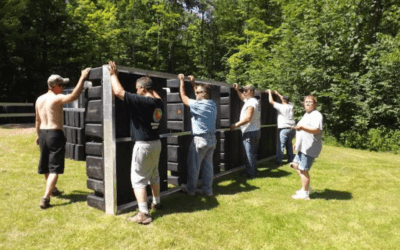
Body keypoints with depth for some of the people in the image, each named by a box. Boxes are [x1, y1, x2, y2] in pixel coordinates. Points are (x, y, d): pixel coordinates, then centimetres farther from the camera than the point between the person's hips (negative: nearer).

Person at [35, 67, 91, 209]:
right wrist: (82, 78, -30)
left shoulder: (39, 99, 10)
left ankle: (52, 189, 41)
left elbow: (38, 120, 17)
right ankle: (45, 198, -7)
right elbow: (74, 96, -33)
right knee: (54, 168, -2)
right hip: (55, 134, -8)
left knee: (46, 166, 21)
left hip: (43, 134, 8)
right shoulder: (57, 98, -14)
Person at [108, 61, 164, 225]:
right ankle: (156, 203, 37)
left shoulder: (140, 101, -20)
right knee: (154, 175, 22)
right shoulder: (159, 102, 2)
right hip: (156, 143, 8)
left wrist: (113, 74, -4)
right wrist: (148, 83, 35)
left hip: (143, 145, -8)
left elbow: (118, 91, -19)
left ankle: (143, 214, -1)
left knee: (138, 179, -1)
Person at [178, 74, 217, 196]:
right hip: (212, 139, 7)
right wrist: (193, 82, 25)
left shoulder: (197, 105, -16)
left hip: (200, 139, -7)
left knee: (194, 166, 7)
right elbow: (199, 97, 21)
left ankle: (190, 188, 19)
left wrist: (182, 81, 6)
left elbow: (183, 97, -3)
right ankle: (207, 189, 20)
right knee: (208, 165, 13)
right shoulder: (213, 104, 5)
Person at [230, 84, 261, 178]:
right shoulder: (254, 101, 15)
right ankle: (253, 171, 27)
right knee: (253, 152, 17)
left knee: (249, 153, -3)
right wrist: (237, 90, 25)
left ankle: (250, 173, 4)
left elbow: (247, 118, -27)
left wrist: (236, 125, -21)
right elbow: (243, 98, 35)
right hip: (255, 131, 11)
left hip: (249, 132, -11)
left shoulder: (251, 103, -18)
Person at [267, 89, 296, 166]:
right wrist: (278, 94, 35)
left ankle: (279, 161, -4)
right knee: (289, 145, 16)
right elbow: (286, 100, 29)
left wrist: (270, 92, 6)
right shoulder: (290, 106, 8)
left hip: (284, 129, -7)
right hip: (292, 129, 7)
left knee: (280, 145, -4)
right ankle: (290, 160, 22)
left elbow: (271, 101, -8)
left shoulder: (281, 107, -10)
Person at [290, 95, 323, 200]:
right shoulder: (306, 114, 19)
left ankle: (304, 193, 8)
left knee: (303, 169, -6)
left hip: (310, 148, -10)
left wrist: (302, 128, -41)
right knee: (296, 165, 14)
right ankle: (307, 188, 25)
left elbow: (317, 130, -28)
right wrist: (297, 142, 27)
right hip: (303, 147, 10)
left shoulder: (316, 115, -13)